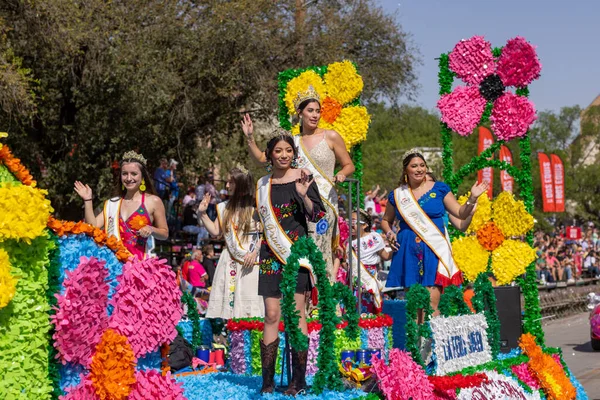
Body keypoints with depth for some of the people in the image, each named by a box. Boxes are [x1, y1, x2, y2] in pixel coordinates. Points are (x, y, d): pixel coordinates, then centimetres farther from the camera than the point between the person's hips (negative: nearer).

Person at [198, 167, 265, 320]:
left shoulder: (256, 208, -4)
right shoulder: (225, 207, 13)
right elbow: (216, 232, 15)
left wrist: (255, 252, -16)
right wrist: (203, 214, 11)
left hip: (249, 262, -5)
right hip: (229, 261, 5)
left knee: (248, 299, -7)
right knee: (227, 298, 1)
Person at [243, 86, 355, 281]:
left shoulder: (330, 137, 4)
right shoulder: (292, 141, 13)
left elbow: (349, 165, 7)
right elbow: (261, 158, 17)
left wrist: (341, 174, -13)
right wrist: (250, 137, 6)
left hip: (323, 201, -3)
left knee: (319, 251, -13)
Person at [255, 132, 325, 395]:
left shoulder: (303, 178, 1)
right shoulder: (262, 184, 12)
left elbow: (316, 216, -5)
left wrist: (304, 195, -20)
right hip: (271, 254, 3)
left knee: (296, 312, -7)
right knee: (271, 315, 0)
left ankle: (299, 380, -1)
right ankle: (267, 380, 4)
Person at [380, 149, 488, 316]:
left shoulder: (439, 189, 5)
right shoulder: (397, 195, 9)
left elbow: (461, 213, 5)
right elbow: (386, 220, 23)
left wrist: (472, 198, -11)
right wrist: (389, 233, 3)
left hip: (434, 250, -2)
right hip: (408, 252, 2)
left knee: (431, 304, -10)